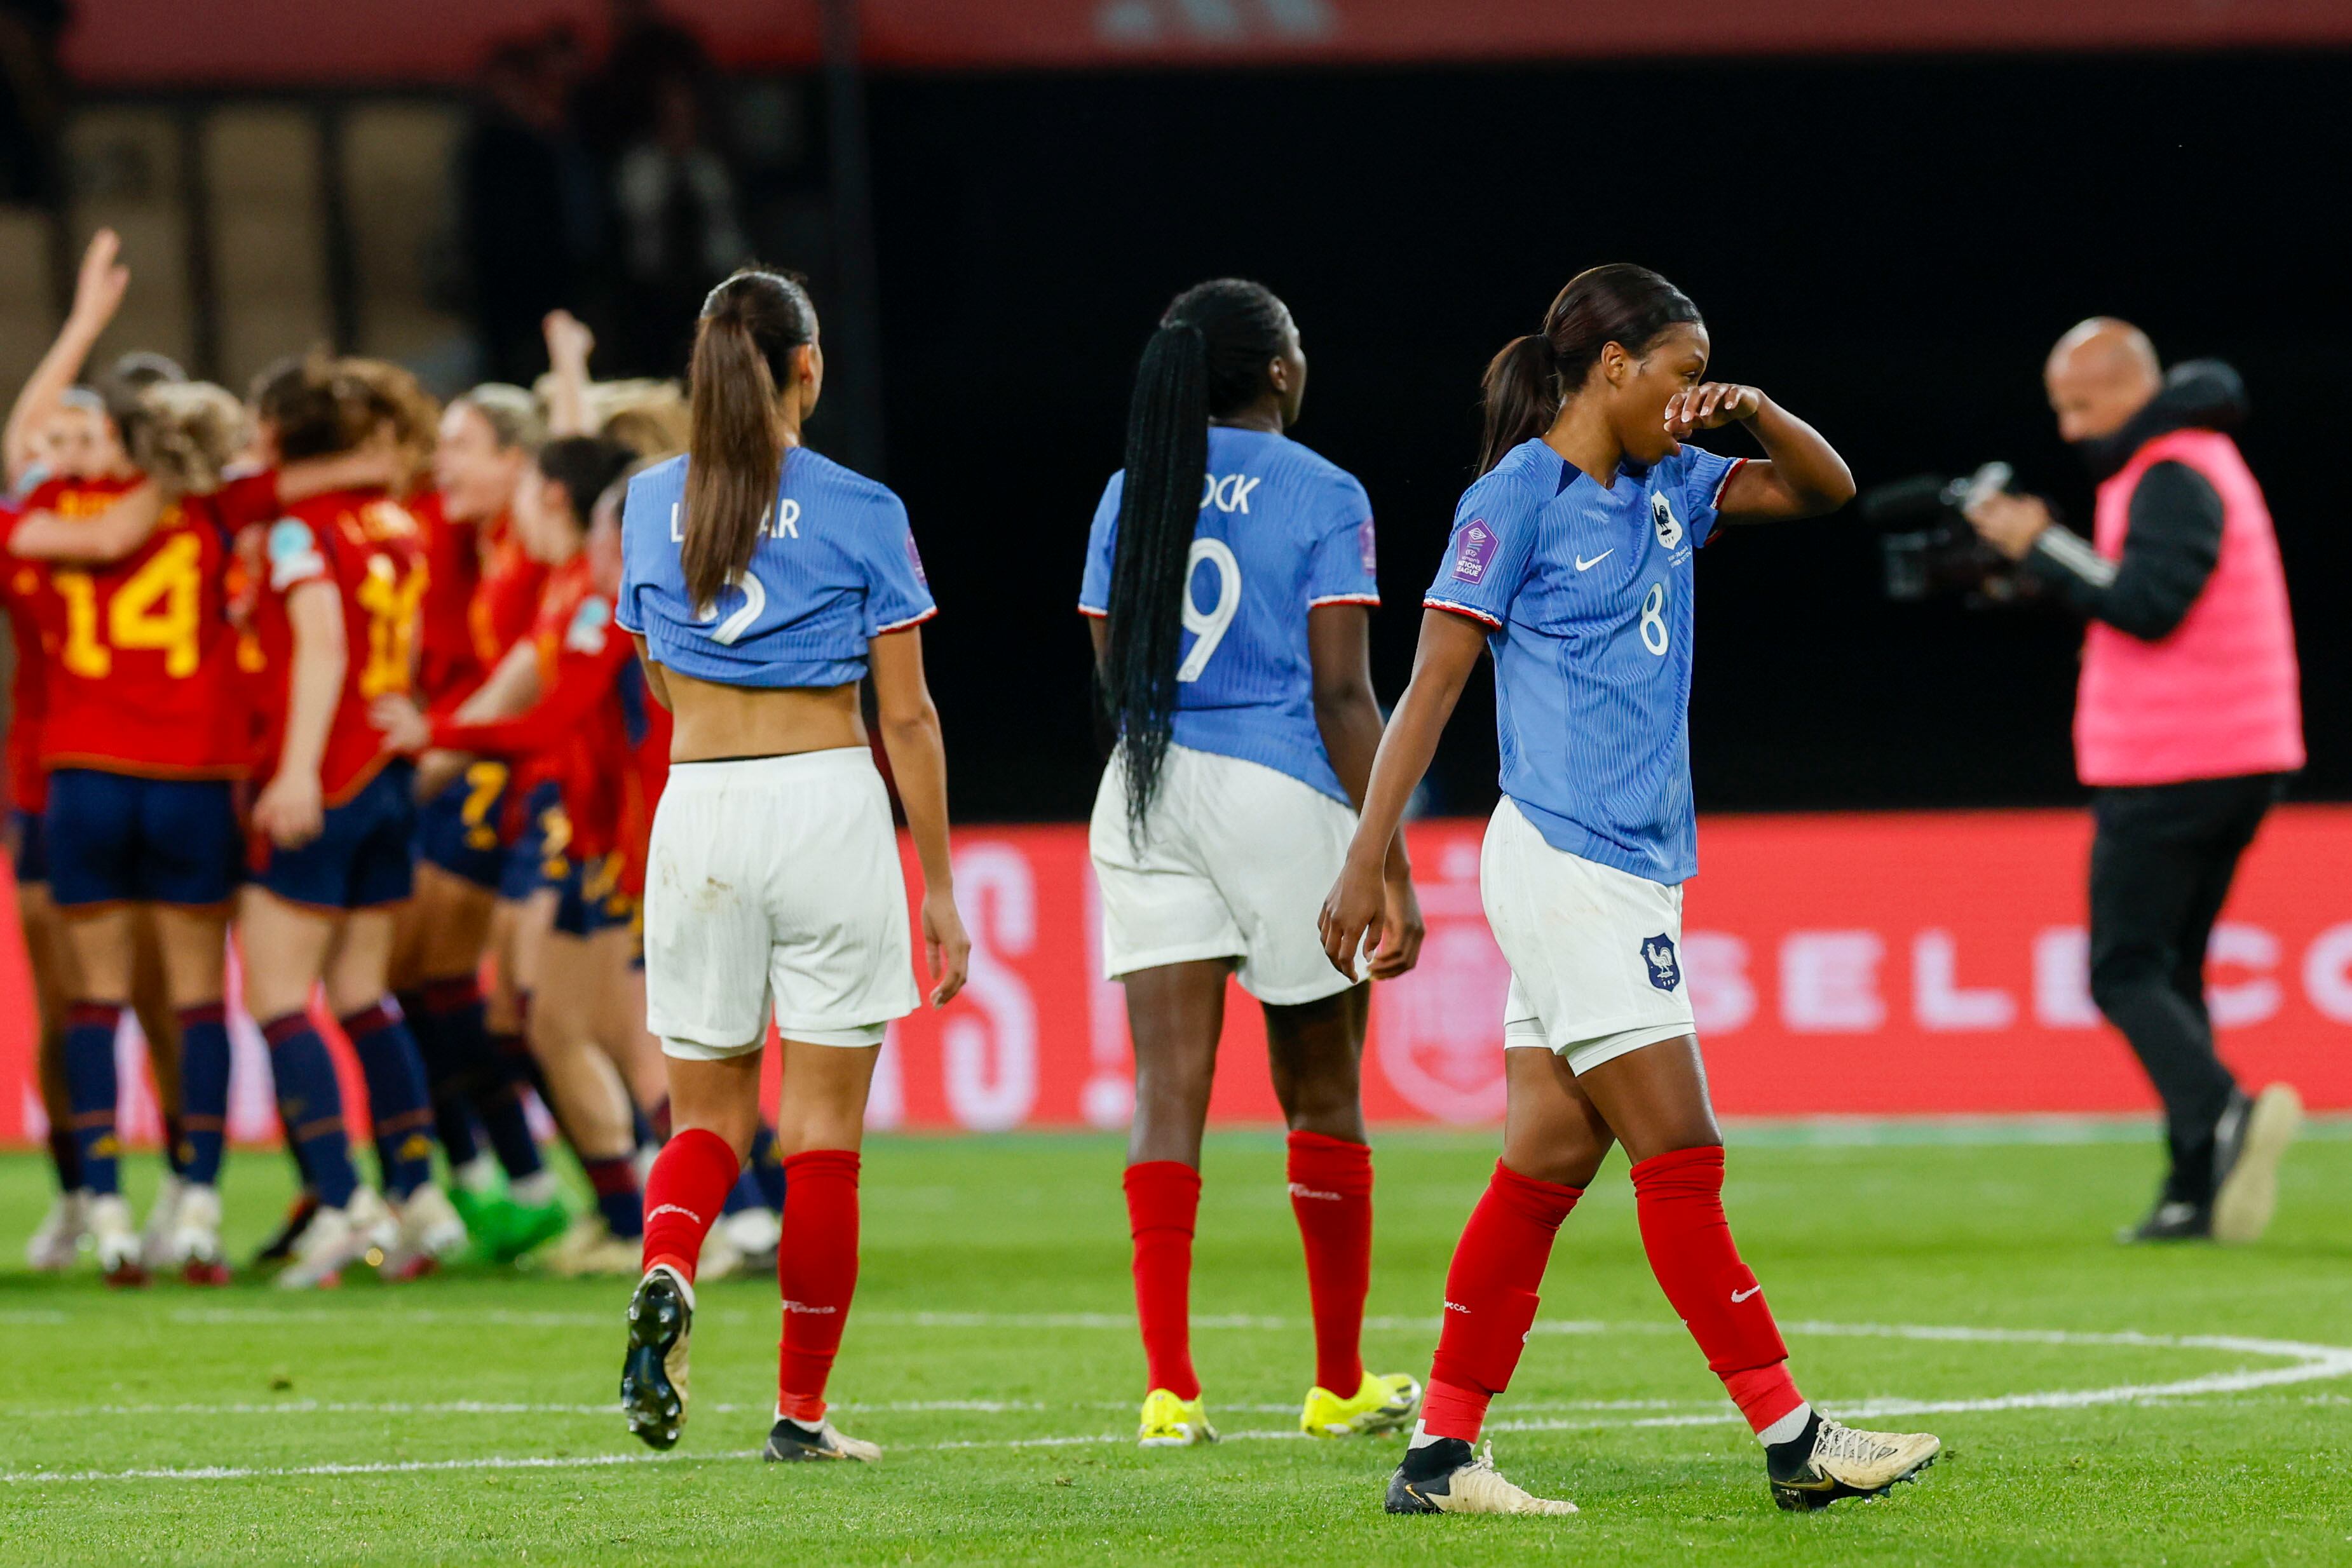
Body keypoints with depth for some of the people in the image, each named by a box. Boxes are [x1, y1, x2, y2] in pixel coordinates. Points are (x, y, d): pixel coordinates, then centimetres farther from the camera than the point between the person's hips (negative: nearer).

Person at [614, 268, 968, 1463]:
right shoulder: (859, 512, -4)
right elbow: (906, 713, -3)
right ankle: (801, 1411, 3)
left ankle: (666, 1274, -18)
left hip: (697, 811, 3)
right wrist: (940, 884, 2)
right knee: (824, 1129, 4)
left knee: (707, 1111, 14)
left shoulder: (655, 503, 6)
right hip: (828, 804, -3)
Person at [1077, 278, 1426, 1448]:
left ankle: (1168, 1385, -12)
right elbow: (1343, 696, -9)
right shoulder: (1321, 496, -5)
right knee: (1321, 1097, 10)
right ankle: (1340, 1384, 19)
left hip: (1148, 797, 4)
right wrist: (1390, 868, -8)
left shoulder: (1131, 495, 9)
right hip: (1284, 795, -4)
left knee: (1168, 1090, -2)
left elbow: (1113, 678, 13)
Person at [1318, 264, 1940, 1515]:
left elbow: (1824, 488, 21)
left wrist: (1755, 413, 0)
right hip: (1567, 862, -8)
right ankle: (1793, 1442, -5)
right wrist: (1366, 861, -14)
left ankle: (1442, 1454, 7)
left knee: (1550, 1159, 5)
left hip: (1632, 870, 8)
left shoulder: (1667, 487, 15)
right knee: (1679, 1157, -7)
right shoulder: (1518, 497, -8)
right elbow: (1432, 682, -10)